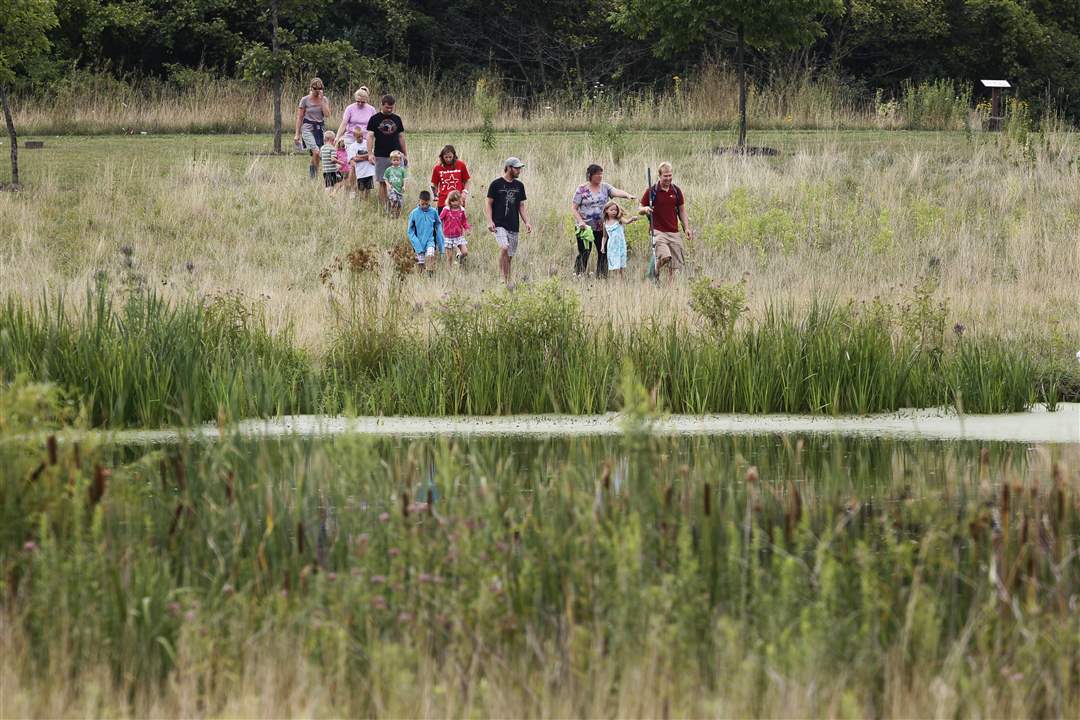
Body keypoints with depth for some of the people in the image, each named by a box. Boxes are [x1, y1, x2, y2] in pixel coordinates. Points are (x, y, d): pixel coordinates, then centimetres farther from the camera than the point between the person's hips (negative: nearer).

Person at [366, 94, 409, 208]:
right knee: (382, 183, 2)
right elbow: (370, 136, -2)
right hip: (381, 156, -2)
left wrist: (405, 155, 15)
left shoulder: (397, 119, 11)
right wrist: (370, 153, -14)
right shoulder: (375, 119, 2)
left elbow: (401, 137, 16)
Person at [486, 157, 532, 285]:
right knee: (504, 247, -24)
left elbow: (521, 206, 16)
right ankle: (503, 277, -19)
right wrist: (490, 221, -11)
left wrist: (526, 222, 6)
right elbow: (489, 204, 0)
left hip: (514, 226, 5)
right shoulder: (496, 184, -2)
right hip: (499, 225, -5)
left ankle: (508, 281, 13)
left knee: (509, 255, 5)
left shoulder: (519, 185, 11)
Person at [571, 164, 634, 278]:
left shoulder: (605, 187, 6)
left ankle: (601, 277, 12)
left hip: (601, 227, 3)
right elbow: (573, 207, -1)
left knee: (603, 253, 2)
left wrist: (627, 195, -33)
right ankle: (578, 276, 3)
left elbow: (616, 192, -12)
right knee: (584, 253, -6)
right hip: (585, 227, -3)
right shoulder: (582, 189, -2)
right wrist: (580, 221, -15)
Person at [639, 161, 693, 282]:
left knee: (675, 265, 0)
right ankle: (655, 272, 2)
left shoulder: (676, 191, 8)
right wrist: (645, 209, -20)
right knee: (665, 256, -26)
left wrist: (687, 228, 8)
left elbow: (682, 210, 17)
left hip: (674, 232, 4)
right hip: (658, 231, -4)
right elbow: (639, 210, 4)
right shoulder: (651, 191, -2)